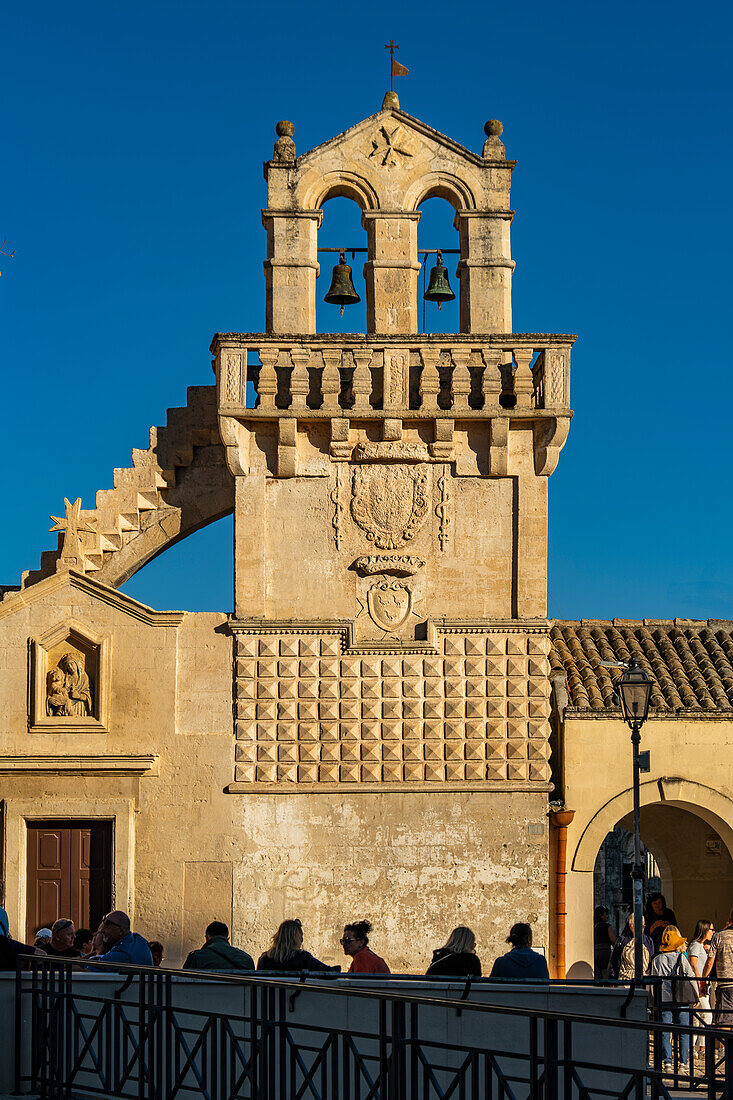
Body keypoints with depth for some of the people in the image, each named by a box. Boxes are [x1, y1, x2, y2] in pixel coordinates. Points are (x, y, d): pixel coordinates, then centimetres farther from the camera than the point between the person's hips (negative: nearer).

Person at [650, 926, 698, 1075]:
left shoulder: (657, 960, 2)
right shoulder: (681, 958, -3)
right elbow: (691, 977, -4)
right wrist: (695, 996, 5)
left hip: (664, 1000, 1)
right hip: (681, 1001, -1)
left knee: (665, 1033, 4)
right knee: (684, 1032, 6)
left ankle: (667, 1063, -1)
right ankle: (684, 1063, 7)